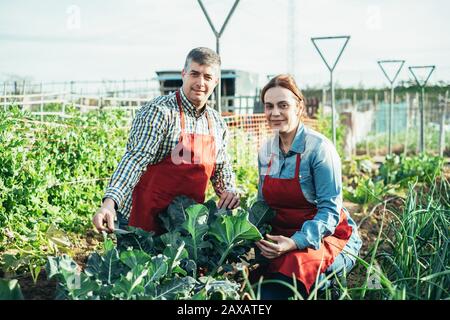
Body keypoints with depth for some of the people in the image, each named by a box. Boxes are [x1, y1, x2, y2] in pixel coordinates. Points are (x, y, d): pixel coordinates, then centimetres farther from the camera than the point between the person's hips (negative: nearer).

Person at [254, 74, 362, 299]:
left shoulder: (319, 148, -14)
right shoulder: (266, 150, 5)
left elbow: (330, 210, -16)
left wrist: (295, 242, -28)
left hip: (328, 236, -4)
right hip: (282, 236, 5)